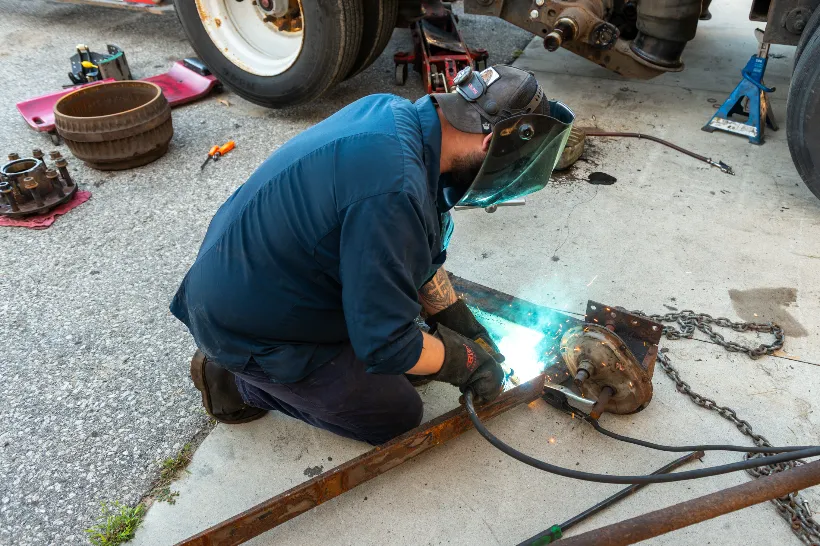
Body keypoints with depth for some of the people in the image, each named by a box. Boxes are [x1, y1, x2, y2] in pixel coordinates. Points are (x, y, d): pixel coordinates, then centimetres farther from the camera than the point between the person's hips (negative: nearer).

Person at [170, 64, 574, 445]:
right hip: (250, 329, -8)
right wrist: (467, 362, -9)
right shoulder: (394, 191, -35)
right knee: (398, 415, 5)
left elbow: (418, 249, 7)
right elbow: (386, 346, -27)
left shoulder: (395, 112, -5)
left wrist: (464, 327, 8)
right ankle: (239, 380, 8)